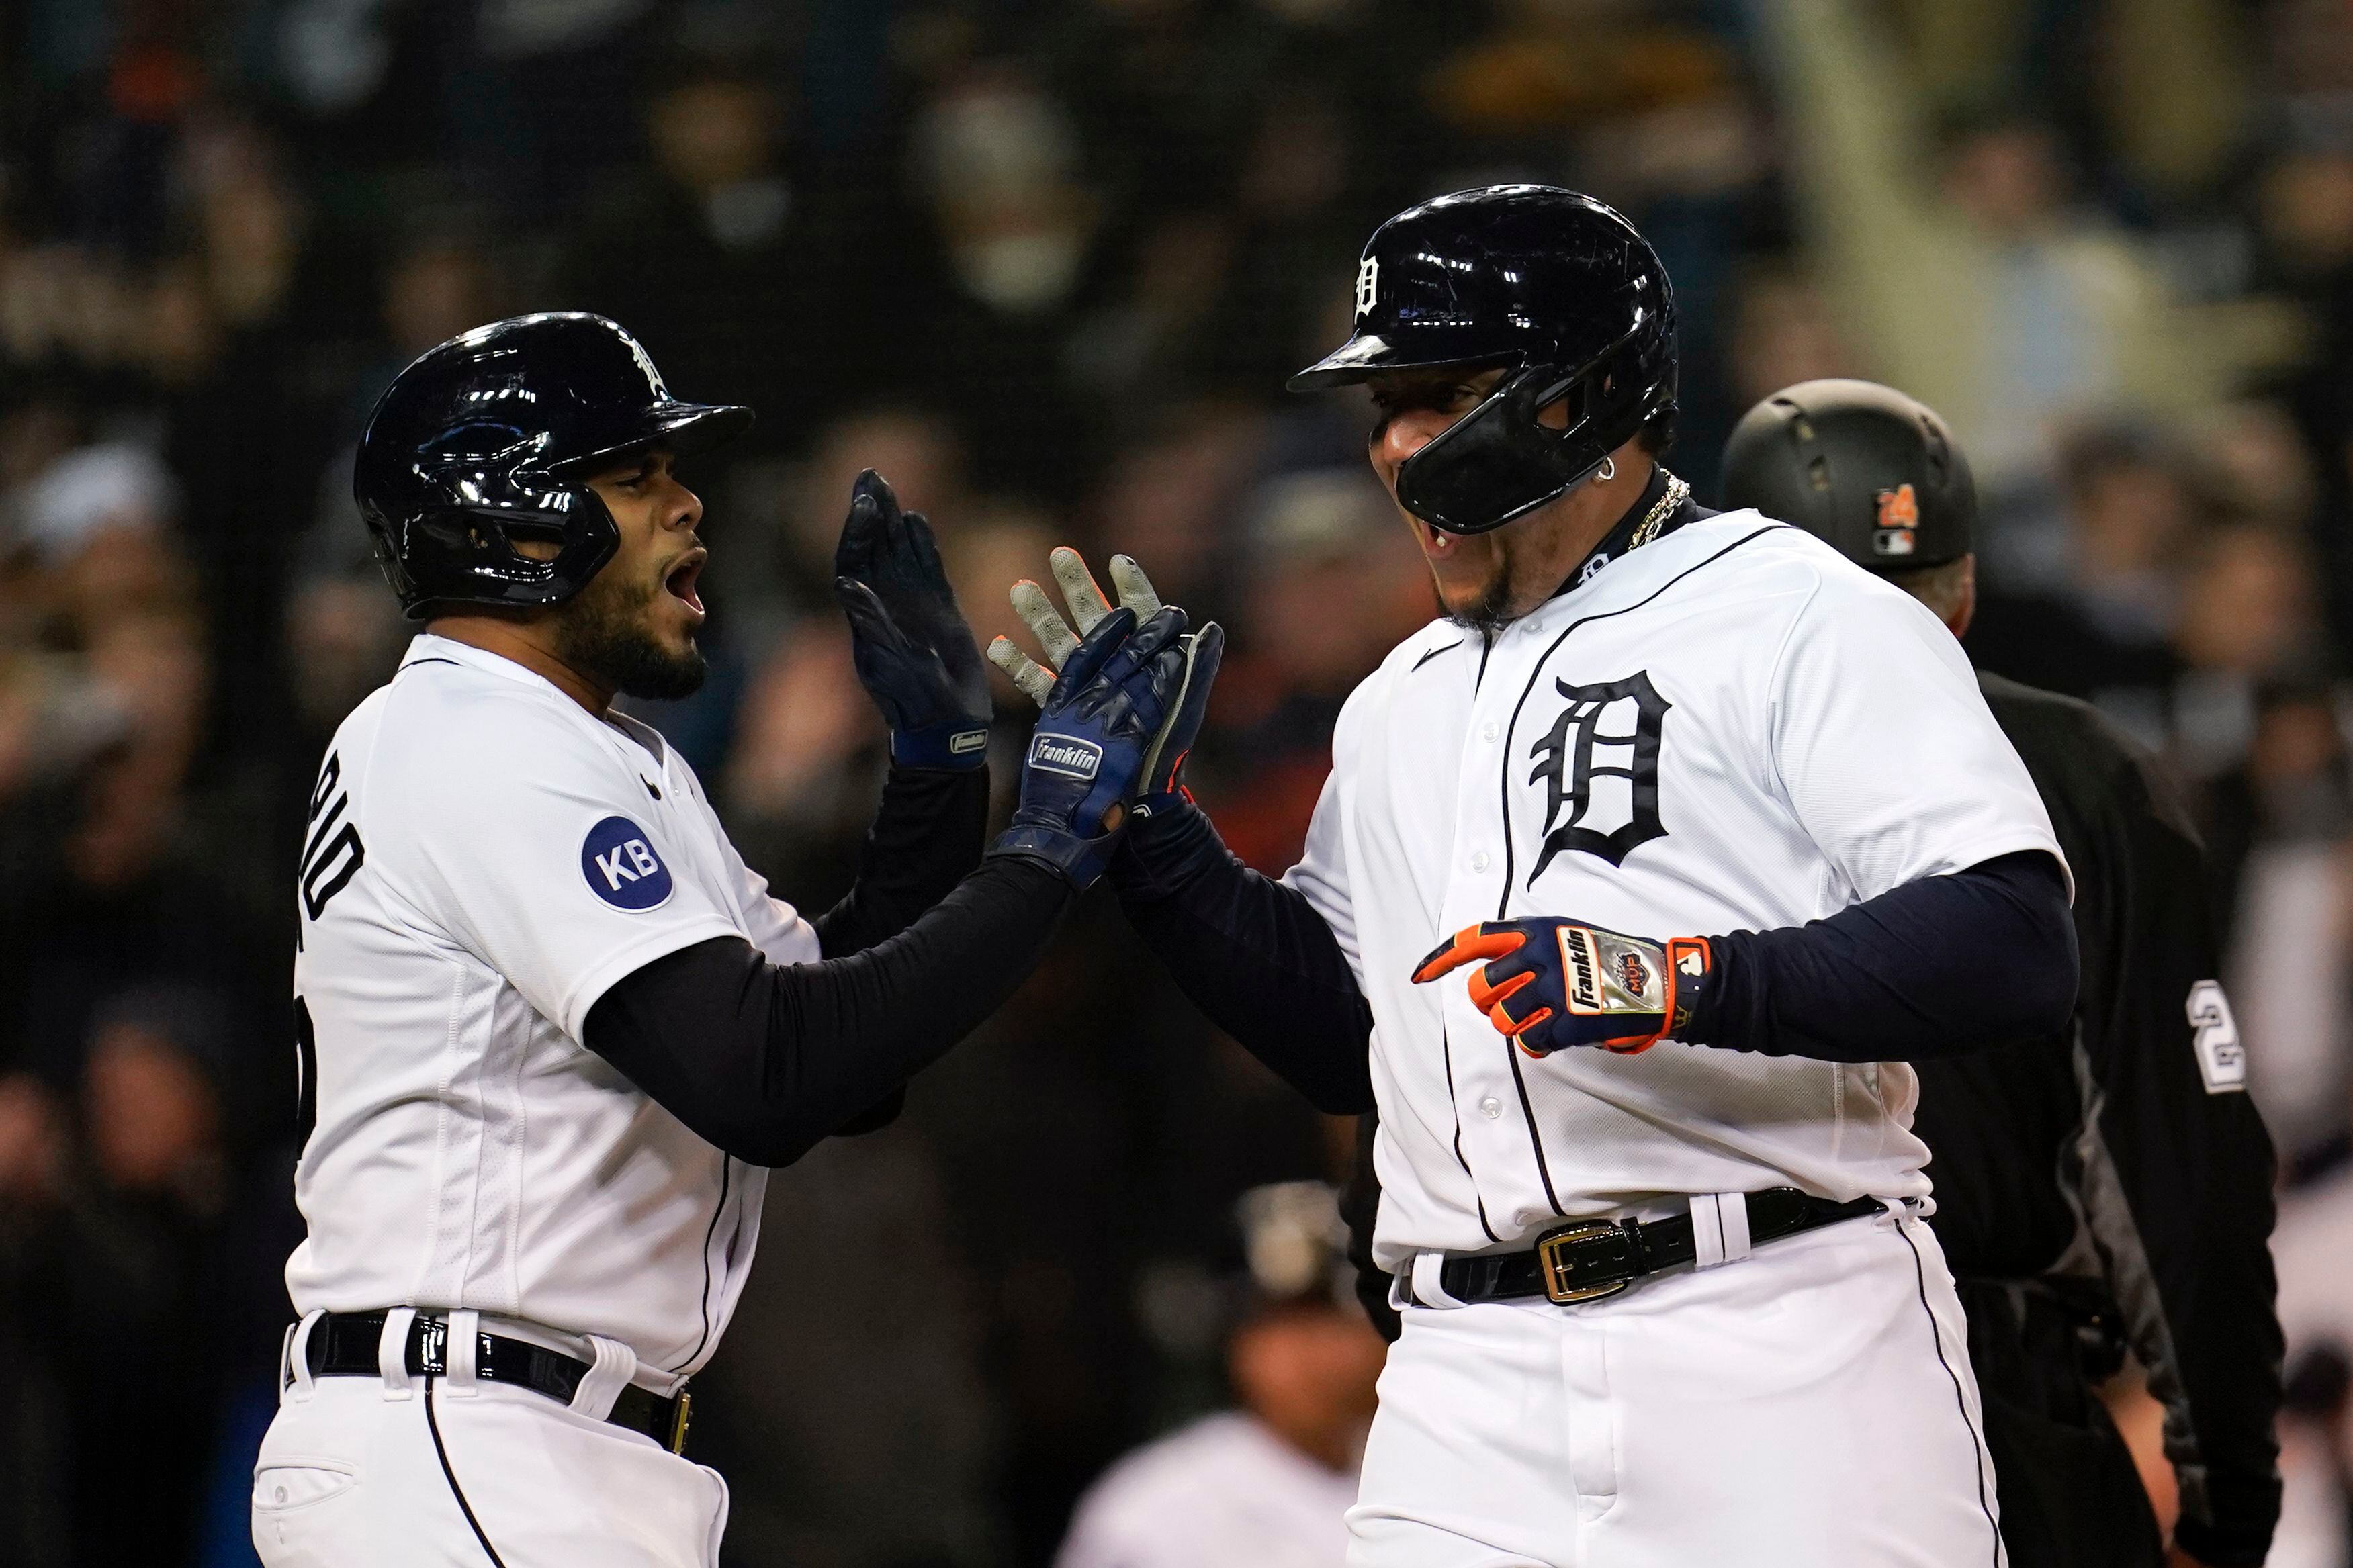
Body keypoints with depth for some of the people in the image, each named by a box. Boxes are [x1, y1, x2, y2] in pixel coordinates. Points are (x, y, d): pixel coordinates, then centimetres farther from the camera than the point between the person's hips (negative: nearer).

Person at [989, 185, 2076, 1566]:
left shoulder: (1798, 617, -1)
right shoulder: (1399, 706, 22)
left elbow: (2018, 949, -13)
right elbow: (1339, 1040, 25)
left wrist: (1685, 984, -23)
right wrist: (1146, 819, 16)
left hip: (1784, 1353, -5)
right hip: (1474, 1389, 5)